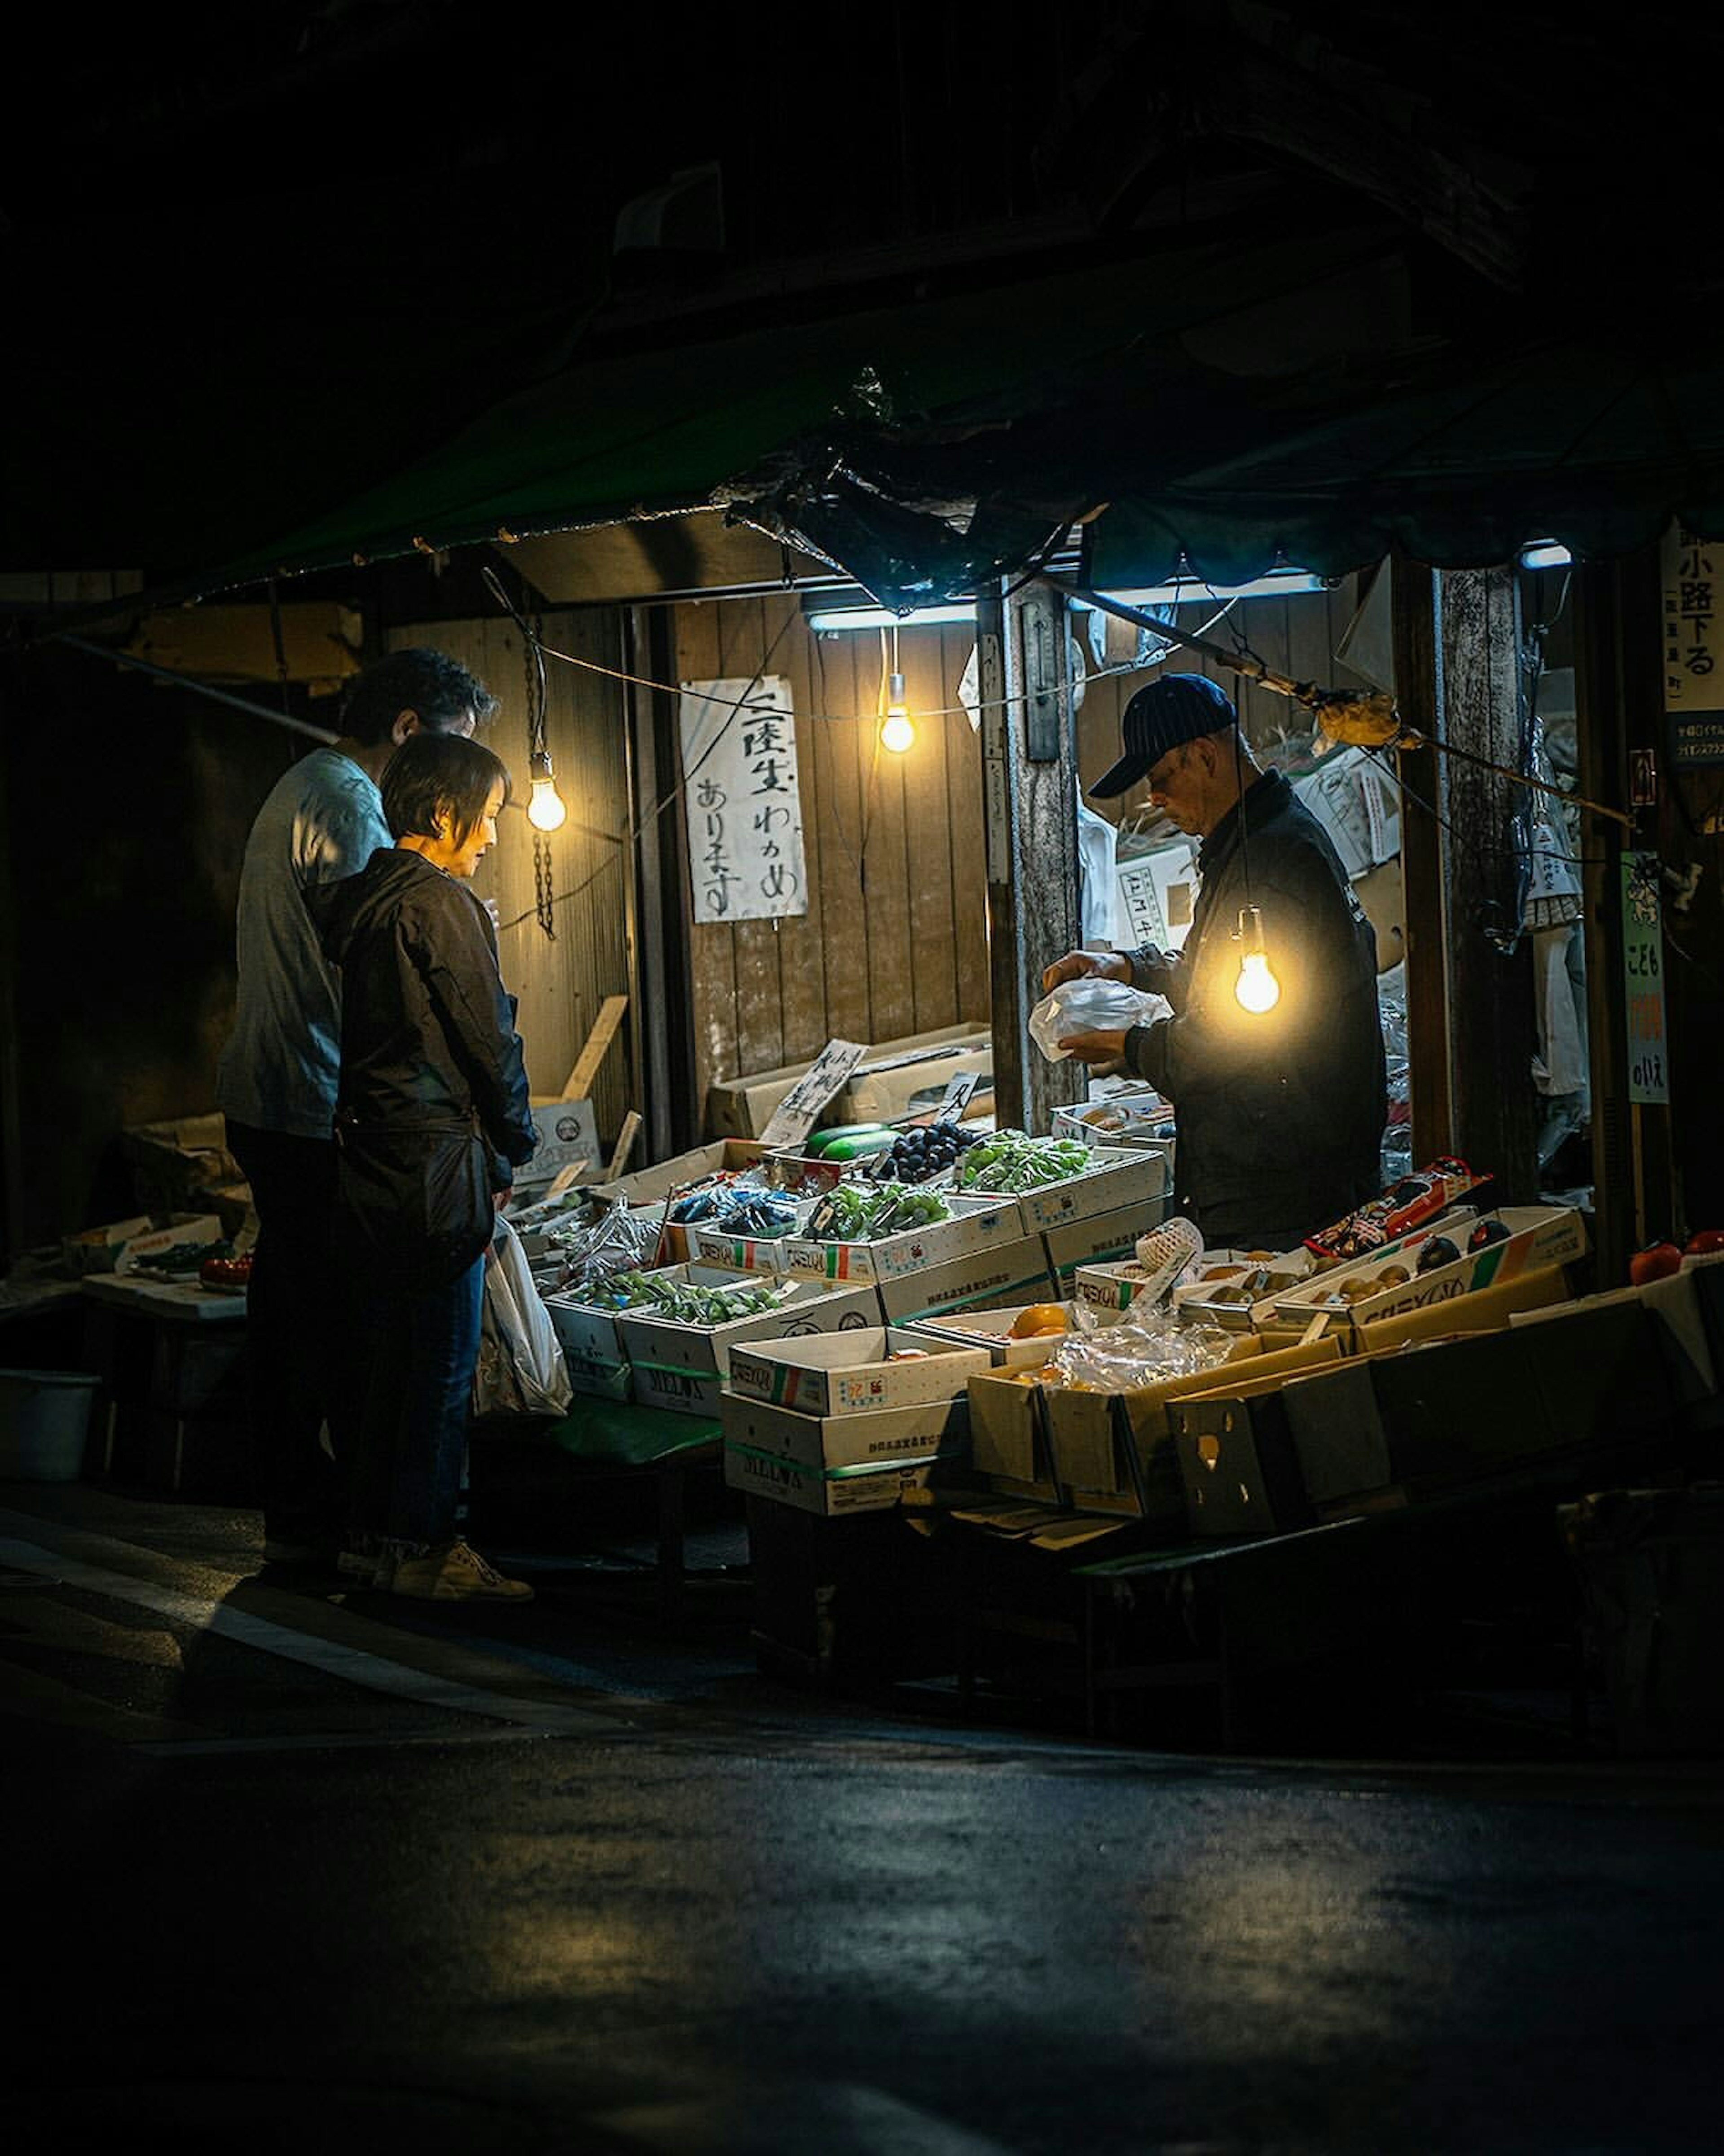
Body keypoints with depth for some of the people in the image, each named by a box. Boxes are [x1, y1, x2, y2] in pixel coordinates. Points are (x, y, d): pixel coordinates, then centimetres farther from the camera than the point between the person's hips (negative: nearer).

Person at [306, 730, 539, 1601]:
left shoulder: (356, 899, 11)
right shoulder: (442, 906, -13)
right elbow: (489, 1039, -12)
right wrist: (511, 1150, 2)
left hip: (368, 1158, 9)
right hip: (436, 1160, -9)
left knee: (388, 1356, 15)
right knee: (442, 1361, -2)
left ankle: (378, 1532, 20)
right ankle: (425, 1548, 1)